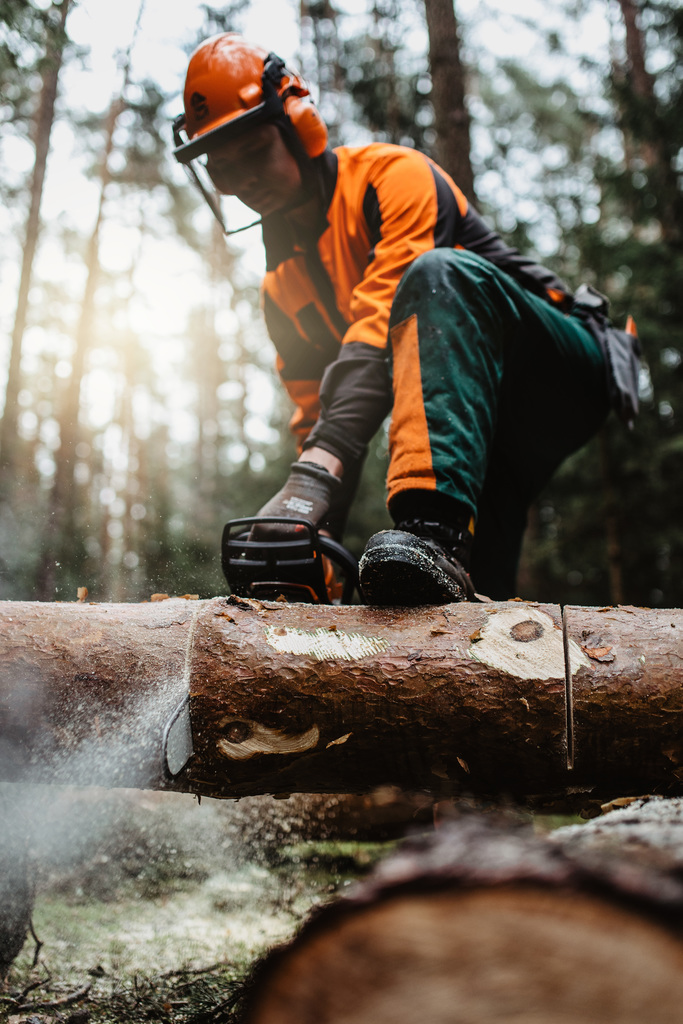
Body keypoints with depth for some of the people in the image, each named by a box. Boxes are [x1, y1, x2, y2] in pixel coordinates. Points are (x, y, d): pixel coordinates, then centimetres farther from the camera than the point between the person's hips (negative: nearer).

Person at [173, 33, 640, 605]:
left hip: (566, 373, -7)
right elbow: (313, 412, 7)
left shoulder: (392, 175, -10)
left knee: (438, 273, -36)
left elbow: (381, 326, -27)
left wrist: (317, 470, -39)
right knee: (467, 599, -14)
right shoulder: (281, 284, 13)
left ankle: (436, 531, -50)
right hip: (476, 421, 7)